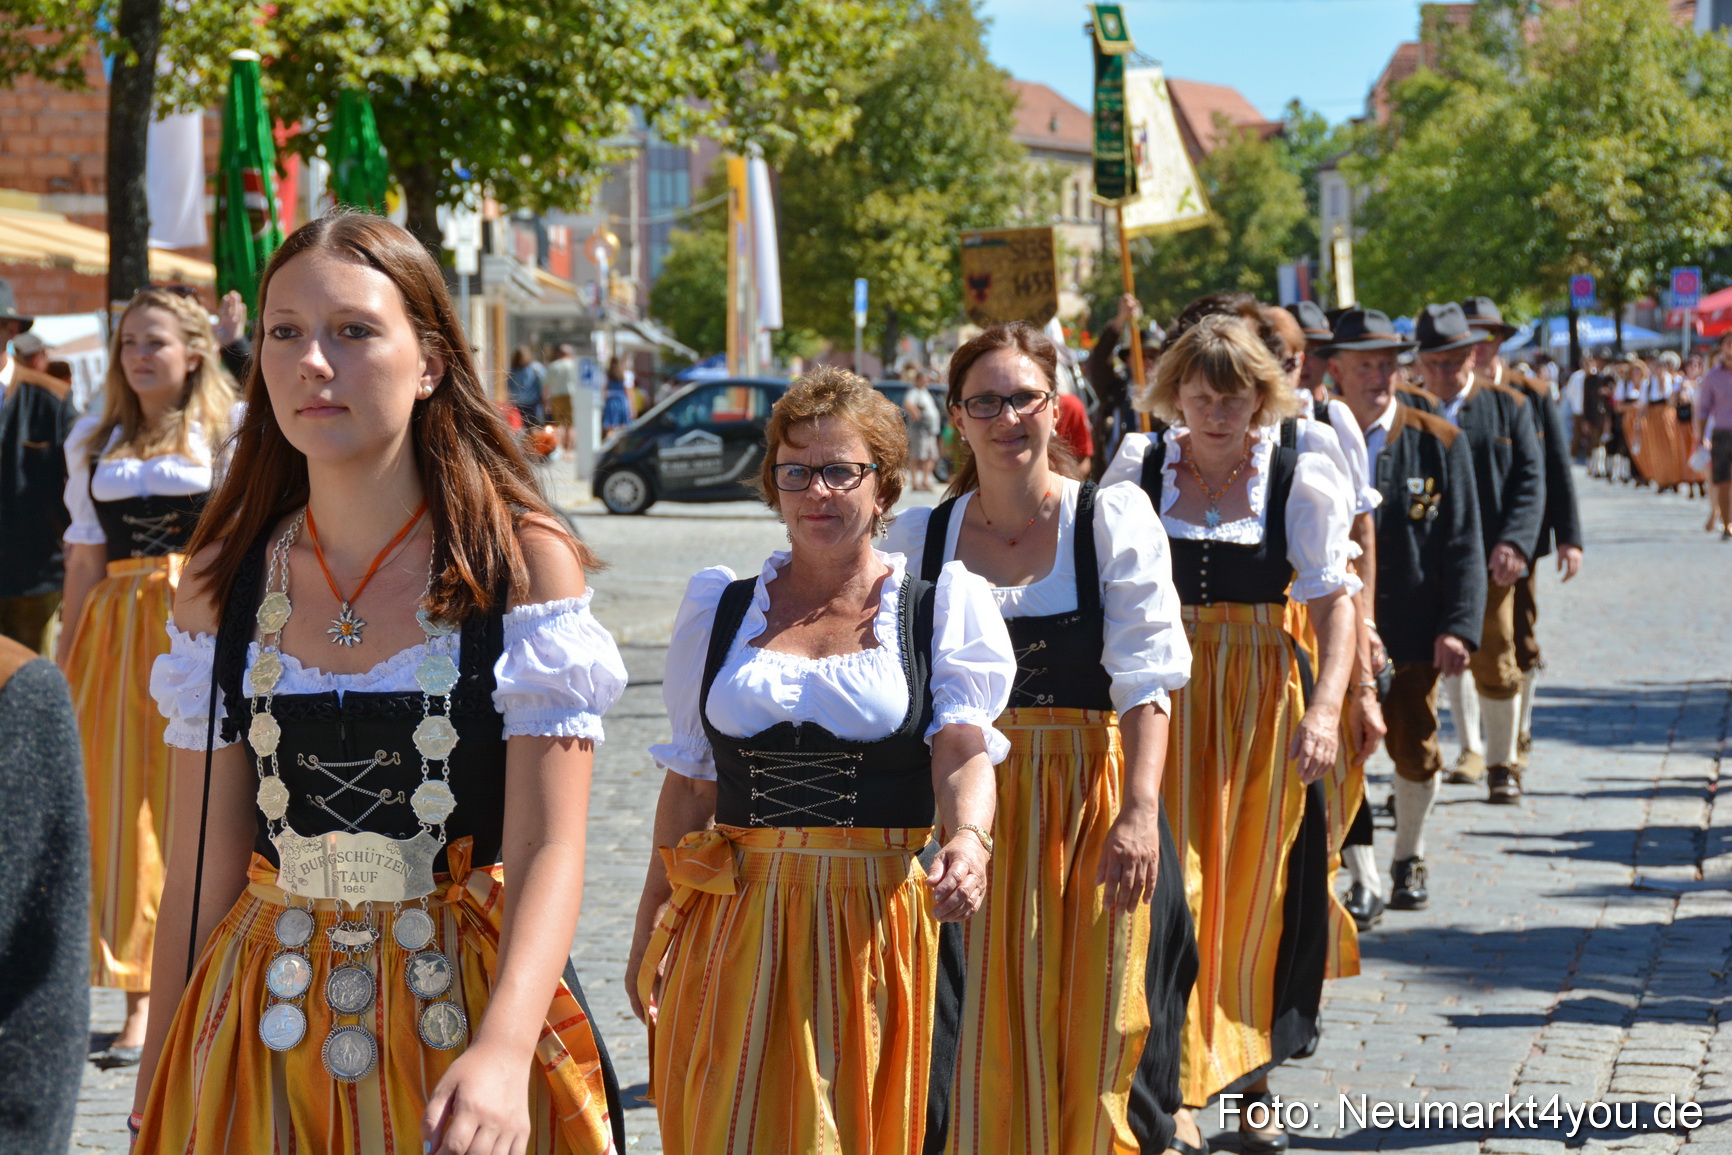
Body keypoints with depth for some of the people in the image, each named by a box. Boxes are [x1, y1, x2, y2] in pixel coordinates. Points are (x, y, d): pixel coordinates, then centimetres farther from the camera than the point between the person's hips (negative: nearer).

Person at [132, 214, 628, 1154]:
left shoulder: (525, 564, -9)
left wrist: (502, 1053, -31)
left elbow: (548, 847, -16)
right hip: (268, 1031, 3)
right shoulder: (222, 583, 1)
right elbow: (201, 864, 3)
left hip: (468, 1015, -2)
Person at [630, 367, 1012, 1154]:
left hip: (879, 923, -2)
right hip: (735, 924, 2)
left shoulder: (942, 607, 5)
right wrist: (651, 928, 7)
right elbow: (690, 785, 13)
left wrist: (969, 839, -30)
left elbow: (964, 753, -9)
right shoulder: (720, 610, 12)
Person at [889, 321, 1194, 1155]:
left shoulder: (1113, 520, -1)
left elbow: (1145, 680, -9)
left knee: (1093, 1040, 0)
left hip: (1092, 798, -2)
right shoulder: (920, 537, 7)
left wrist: (1139, 812, -20)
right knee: (981, 1047, 1)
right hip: (971, 805, 2)